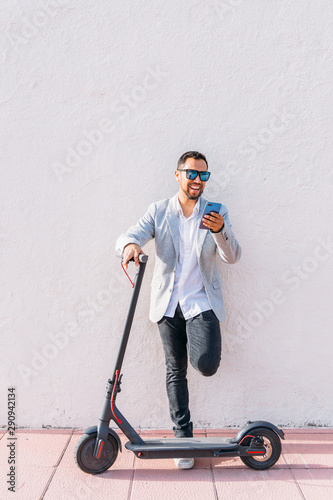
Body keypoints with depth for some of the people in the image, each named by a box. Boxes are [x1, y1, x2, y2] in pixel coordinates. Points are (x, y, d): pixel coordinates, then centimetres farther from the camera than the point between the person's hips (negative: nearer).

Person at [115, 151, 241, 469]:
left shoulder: (217, 213, 2)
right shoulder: (158, 211, 3)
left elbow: (232, 257, -8)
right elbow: (126, 236, -7)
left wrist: (219, 231, -28)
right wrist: (130, 245, -32)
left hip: (202, 302, -1)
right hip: (168, 303, 1)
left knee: (206, 365, -18)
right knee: (175, 372, 9)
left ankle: (194, 344, 19)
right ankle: (183, 437, 26)